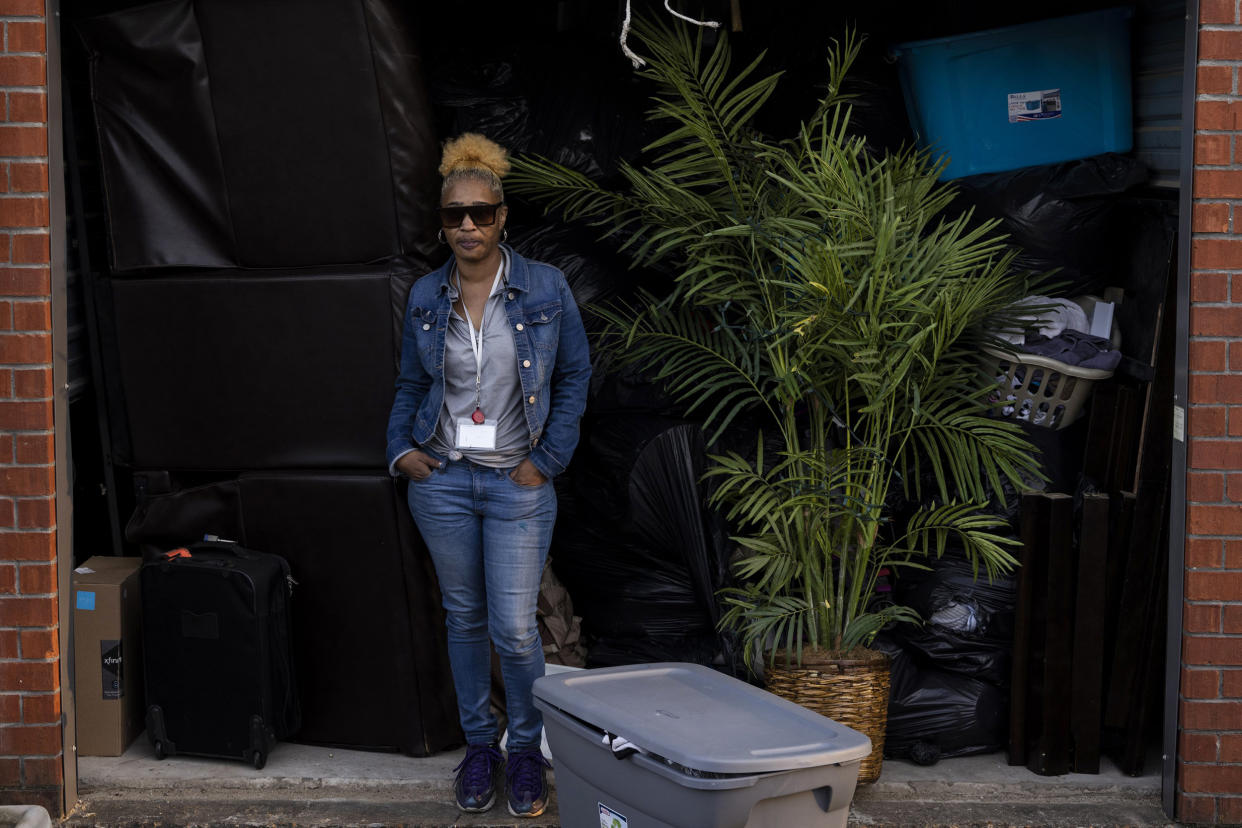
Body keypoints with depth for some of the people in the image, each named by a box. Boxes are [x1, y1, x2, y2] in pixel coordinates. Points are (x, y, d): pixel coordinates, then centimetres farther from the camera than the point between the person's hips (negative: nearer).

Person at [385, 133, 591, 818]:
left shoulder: (545, 288, -5)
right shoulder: (426, 297, 2)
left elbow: (574, 376, 1)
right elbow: (410, 385, 13)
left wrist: (548, 458, -5)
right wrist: (400, 448, -2)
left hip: (518, 484, -2)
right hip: (442, 479, 3)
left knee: (514, 628, -4)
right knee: (464, 618, 12)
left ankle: (528, 749, 18)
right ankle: (479, 745, 27)